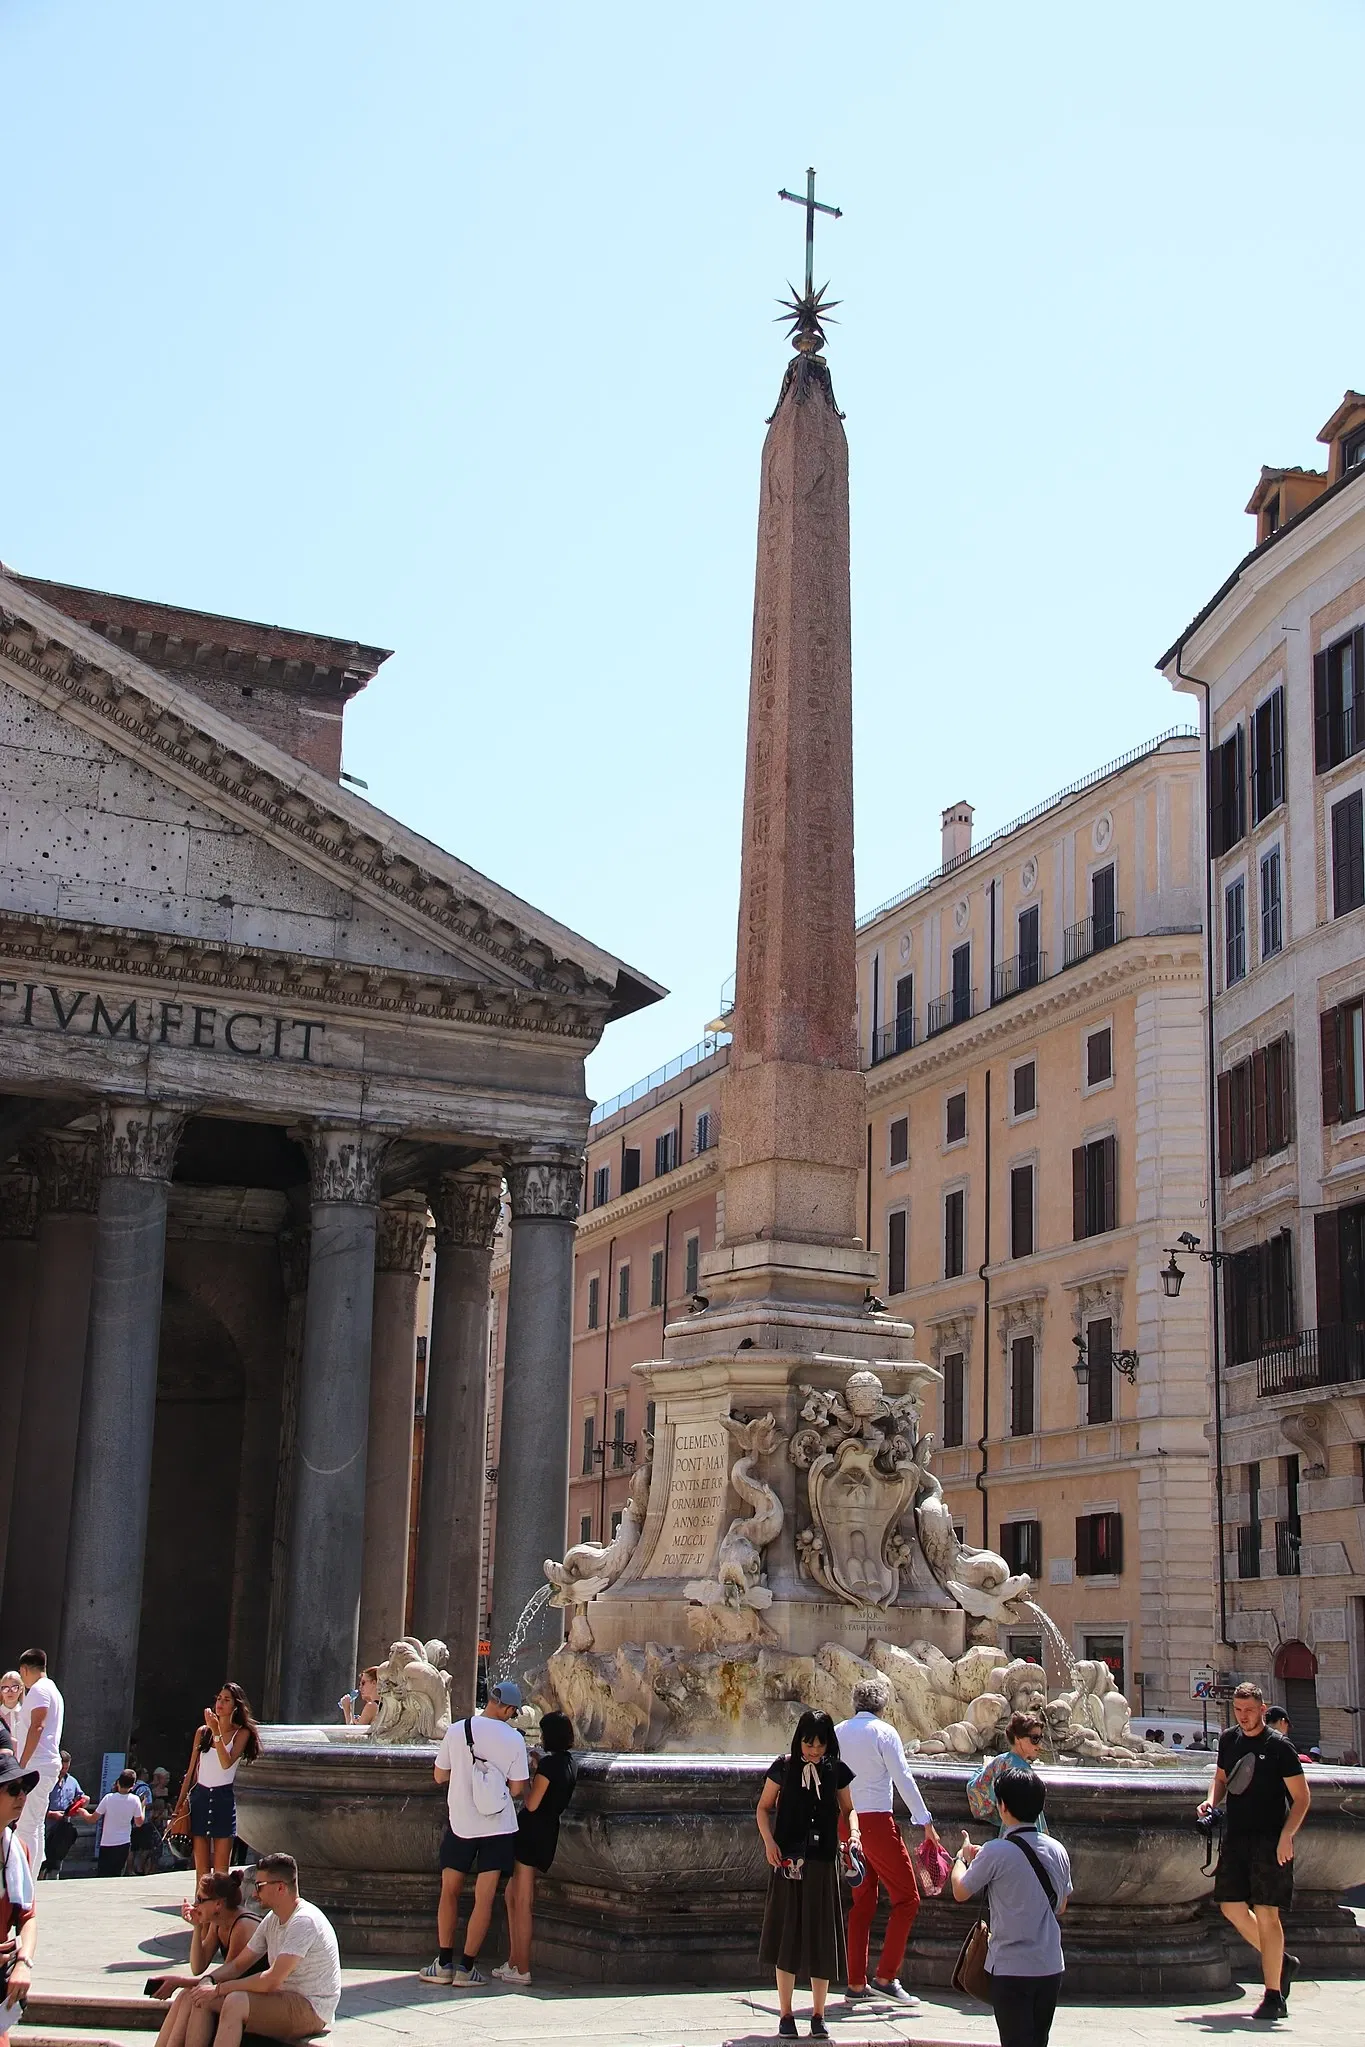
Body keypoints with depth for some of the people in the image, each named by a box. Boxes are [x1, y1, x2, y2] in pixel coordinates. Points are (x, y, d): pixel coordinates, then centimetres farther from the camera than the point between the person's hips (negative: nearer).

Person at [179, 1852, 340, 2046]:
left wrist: (219, 1989, -18)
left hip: (311, 2010, -10)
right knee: (204, 1999, -3)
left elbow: (273, 1980, -24)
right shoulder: (272, 1919, 11)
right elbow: (238, 1964, 15)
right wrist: (207, 1981, -5)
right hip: (282, 2000, 10)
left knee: (236, 2002, -31)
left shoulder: (304, 1921, -19)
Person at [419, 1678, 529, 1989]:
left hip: (460, 1823, 1)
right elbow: (516, 1789, -6)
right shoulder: (513, 1739, -9)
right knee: (484, 1899, 4)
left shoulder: (456, 1731, -5)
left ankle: (444, 1963, 13)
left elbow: (440, 1776, 5)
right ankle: (467, 1967, 3)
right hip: (497, 1826, -1)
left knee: (449, 1892, 14)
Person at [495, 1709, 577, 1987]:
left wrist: (529, 1773, -5)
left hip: (532, 1832, -10)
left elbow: (531, 1803, -18)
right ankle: (514, 1961, 25)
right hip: (547, 1832, 10)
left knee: (522, 1902, -3)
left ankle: (522, 1970, 0)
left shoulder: (548, 1763, -18)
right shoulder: (569, 1763, 9)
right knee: (512, 1896, 19)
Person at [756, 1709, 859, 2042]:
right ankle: (786, 2015, 9)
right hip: (788, 1861, -1)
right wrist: (769, 1841, -10)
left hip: (822, 1863, 1)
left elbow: (847, 1809, 14)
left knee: (821, 1938, 3)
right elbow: (764, 1808, 5)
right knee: (786, 1936, 1)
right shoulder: (783, 1767, -2)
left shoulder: (836, 1770, 3)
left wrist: (854, 1833, -7)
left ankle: (818, 2015, 13)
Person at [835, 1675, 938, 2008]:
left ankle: (857, 1982, 12)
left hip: (846, 1822, 7)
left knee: (862, 1902, 13)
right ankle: (886, 1977, -8)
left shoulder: (838, 1732, 11)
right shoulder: (883, 1732, -6)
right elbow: (903, 1778, -11)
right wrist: (925, 1822, -9)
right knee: (906, 1898, 0)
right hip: (876, 1821, -7)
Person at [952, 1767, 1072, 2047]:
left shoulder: (997, 1852, -15)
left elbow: (960, 1892, -3)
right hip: (1051, 1967, 6)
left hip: (1011, 1969, -6)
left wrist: (962, 1857, 17)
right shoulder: (1058, 1850, 4)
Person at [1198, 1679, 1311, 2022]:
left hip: (1269, 1840, -6)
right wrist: (1212, 1800, 3)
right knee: (1231, 1906, 6)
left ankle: (1274, 1997, -1)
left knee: (1265, 1912, -8)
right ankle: (1281, 1961, 27)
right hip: (1236, 1836, 6)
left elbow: (1301, 1797, -7)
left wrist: (1286, 1836, -19)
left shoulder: (1279, 1746, -7)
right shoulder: (1229, 1740, 10)